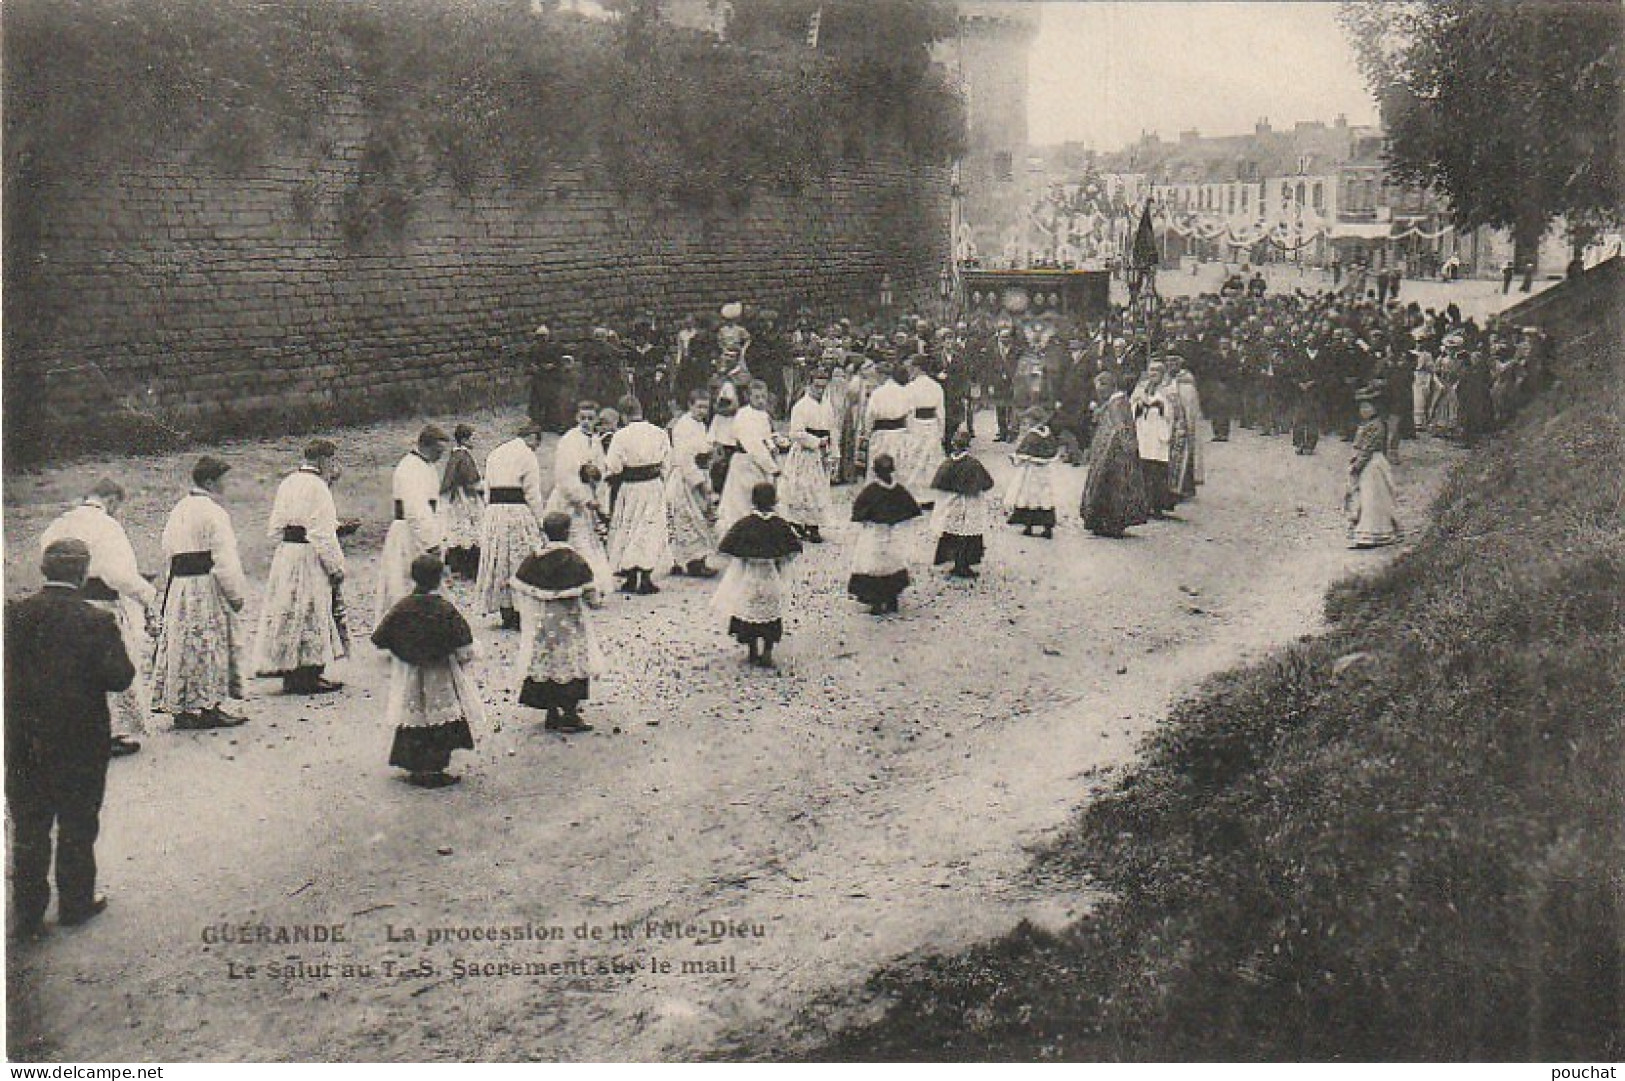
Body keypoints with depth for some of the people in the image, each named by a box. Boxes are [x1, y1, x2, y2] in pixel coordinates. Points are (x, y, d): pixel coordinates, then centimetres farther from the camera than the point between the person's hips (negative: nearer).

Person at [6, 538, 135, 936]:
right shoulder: (95, 620, -15)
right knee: (77, 825, 13)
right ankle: (76, 902, 23)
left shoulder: (14, 614, -4)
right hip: (79, 740, -3)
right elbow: (118, 677, -17)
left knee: (28, 828, 12)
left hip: (21, 743, 3)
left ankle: (27, 914, 17)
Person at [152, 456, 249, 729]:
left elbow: (169, 551, 18)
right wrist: (236, 593, -11)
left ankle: (179, 706, 14)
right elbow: (225, 559, -17)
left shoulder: (178, 511, 13)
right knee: (208, 646, -3)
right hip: (207, 587, -8)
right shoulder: (213, 513, -14)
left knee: (181, 643, 11)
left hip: (178, 587, 8)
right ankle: (206, 707, 0)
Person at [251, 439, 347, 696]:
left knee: (287, 613, 12)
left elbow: (274, 528, 16)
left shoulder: (287, 483, 12)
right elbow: (323, 533, -18)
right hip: (309, 558, -8)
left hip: (284, 554, 8)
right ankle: (308, 675, 0)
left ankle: (290, 673, 18)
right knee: (311, 615, -2)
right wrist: (336, 566, -14)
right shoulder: (317, 487, -14)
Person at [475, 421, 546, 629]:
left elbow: (487, 490, 15)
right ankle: (519, 615, -3)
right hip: (518, 513, -6)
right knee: (521, 565, -1)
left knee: (500, 563, 9)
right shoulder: (527, 456, -6)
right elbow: (533, 494, -8)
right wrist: (541, 521, -2)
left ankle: (506, 615, 11)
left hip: (493, 513, 6)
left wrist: (491, 512, 19)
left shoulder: (494, 455, 15)